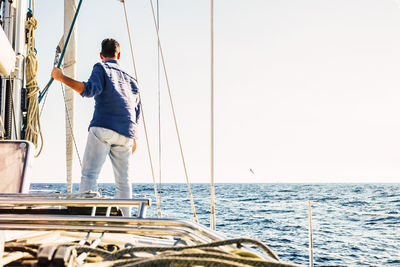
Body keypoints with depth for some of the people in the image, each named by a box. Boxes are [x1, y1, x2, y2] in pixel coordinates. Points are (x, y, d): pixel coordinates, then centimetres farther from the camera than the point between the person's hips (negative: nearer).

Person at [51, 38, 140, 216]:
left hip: (103, 127, -5)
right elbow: (136, 112, 25)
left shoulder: (101, 68, 9)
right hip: (126, 134, 5)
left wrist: (62, 78, -5)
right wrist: (133, 138, 34)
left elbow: (90, 90, -10)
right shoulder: (130, 79, 27)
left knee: (89, 174, -10)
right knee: (123, 180, 9)